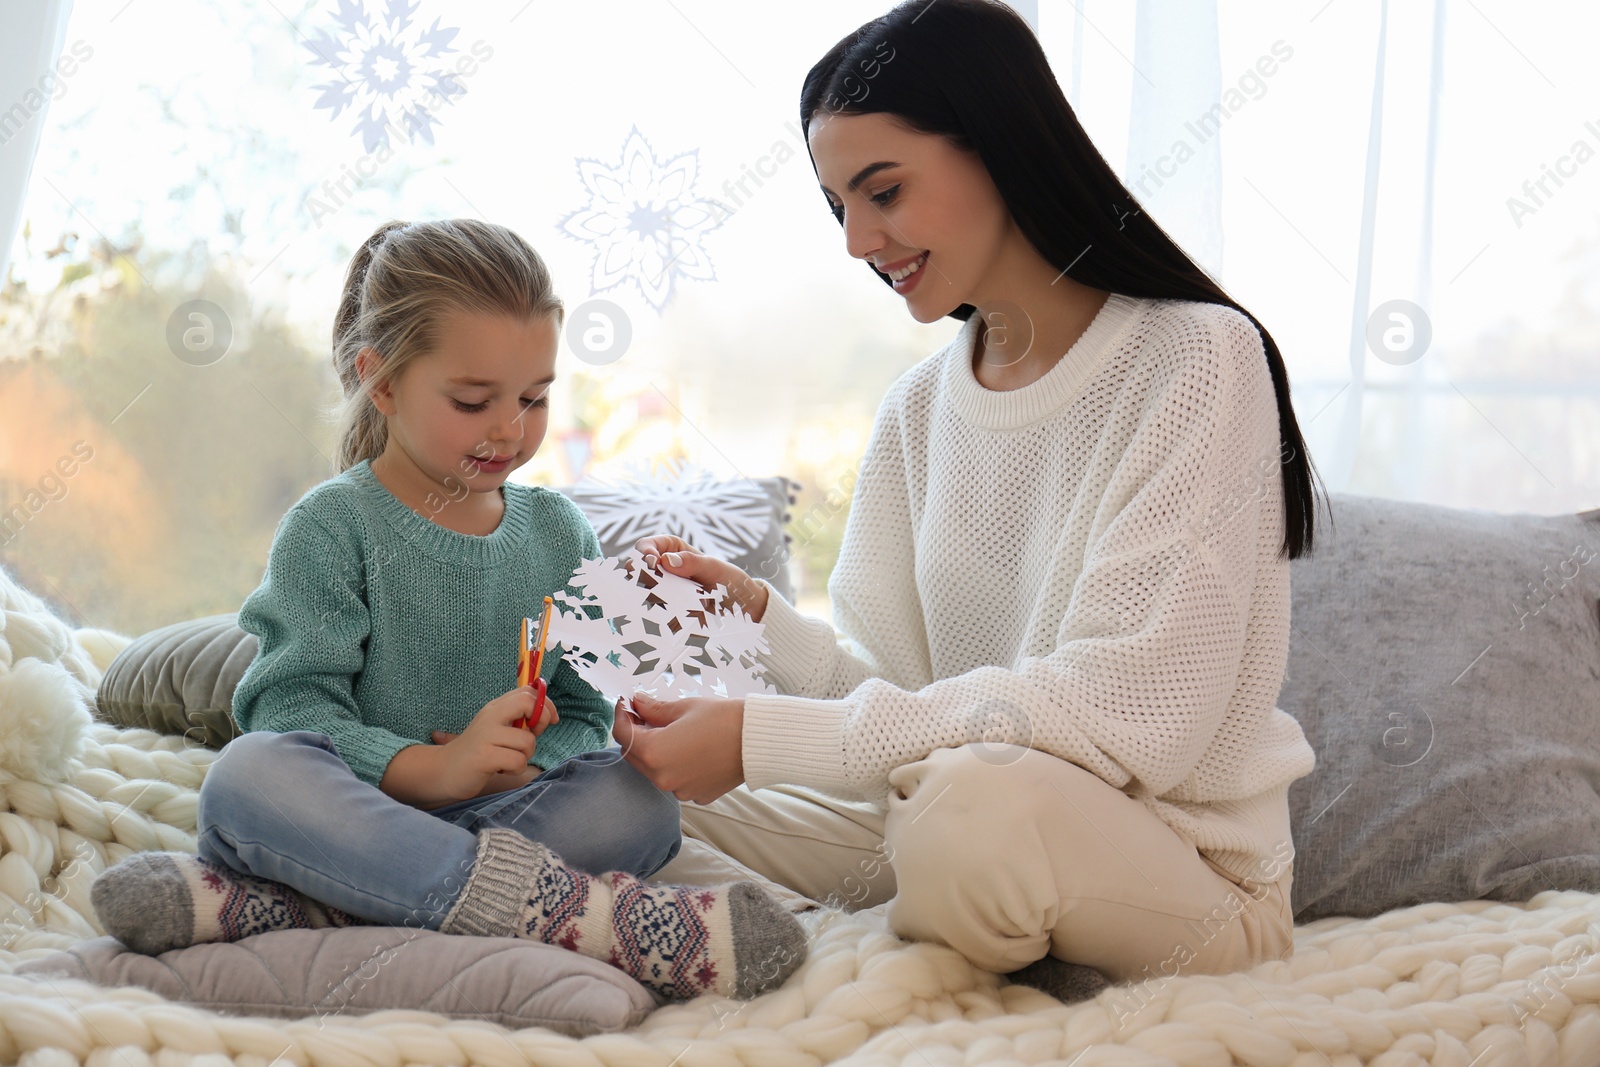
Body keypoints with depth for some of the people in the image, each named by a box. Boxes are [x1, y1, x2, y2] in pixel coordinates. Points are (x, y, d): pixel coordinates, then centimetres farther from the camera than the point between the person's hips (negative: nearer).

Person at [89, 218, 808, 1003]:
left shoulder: (559, 532, 12)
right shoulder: (328, 528, -1)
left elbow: (585, 714, 11)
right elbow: (292, 709, -11)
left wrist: (523, 764, -13)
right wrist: (429, 769, -28)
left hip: (497, 815, 3)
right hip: (351, 810, -3)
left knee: (641, 804, -25)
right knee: (247, 775, -34)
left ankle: (281, 905, -34)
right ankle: (576, 909, -44)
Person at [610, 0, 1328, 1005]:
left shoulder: (1198, 360, -14)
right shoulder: (917, 411, 7)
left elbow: (1125, 715, -23)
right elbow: (900, 683, 5)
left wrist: (766, 736, -24)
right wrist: (763, 620, -16)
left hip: (1184, 857, -6)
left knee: (981, 801, -37)